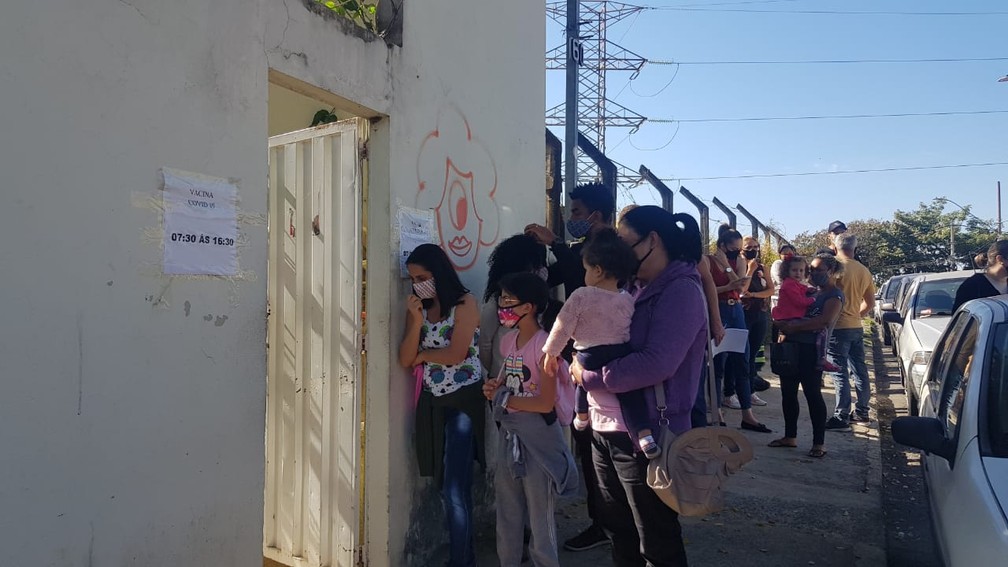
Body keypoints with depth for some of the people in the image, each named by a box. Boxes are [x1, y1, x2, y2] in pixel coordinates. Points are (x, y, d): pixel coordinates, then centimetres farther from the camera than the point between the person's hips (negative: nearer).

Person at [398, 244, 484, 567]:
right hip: (431, 402, 6)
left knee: (455, 489, -6)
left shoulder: (465, 303, -8)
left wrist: (423, 355, -2)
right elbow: (405, 360, 0)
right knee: (445, 485, 12)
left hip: (463, 400, -6)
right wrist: (416, 320, -12)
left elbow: (456, 354, -17)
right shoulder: (417, 307, 9)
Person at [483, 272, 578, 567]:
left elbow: (546, 403, -21)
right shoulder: (508, 340, 5)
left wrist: (503, 398, -14)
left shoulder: (544, 344, -18)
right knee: (507, 510, 19)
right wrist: (494, 386, -2)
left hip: (537, 436, -8)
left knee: (539, 511, 7)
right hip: (508, 433, 8)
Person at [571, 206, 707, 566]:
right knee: (620, 533, 22)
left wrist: (587, 376, -18)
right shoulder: (637, 291, 11)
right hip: (604, 429, 8)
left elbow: (656, 364, -26)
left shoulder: (681, 290, -14)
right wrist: (582, 361, -2)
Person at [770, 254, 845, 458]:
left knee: (813, 395, -3)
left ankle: (819, 443, 5)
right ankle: (790, 436, 22)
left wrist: (795, 325, -22)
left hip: (810, 350, -8)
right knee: (788, 393, 11)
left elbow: (825, 321, -22)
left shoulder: (834, 295, -5)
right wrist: (783, 324, 0)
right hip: (791, 347, 8)